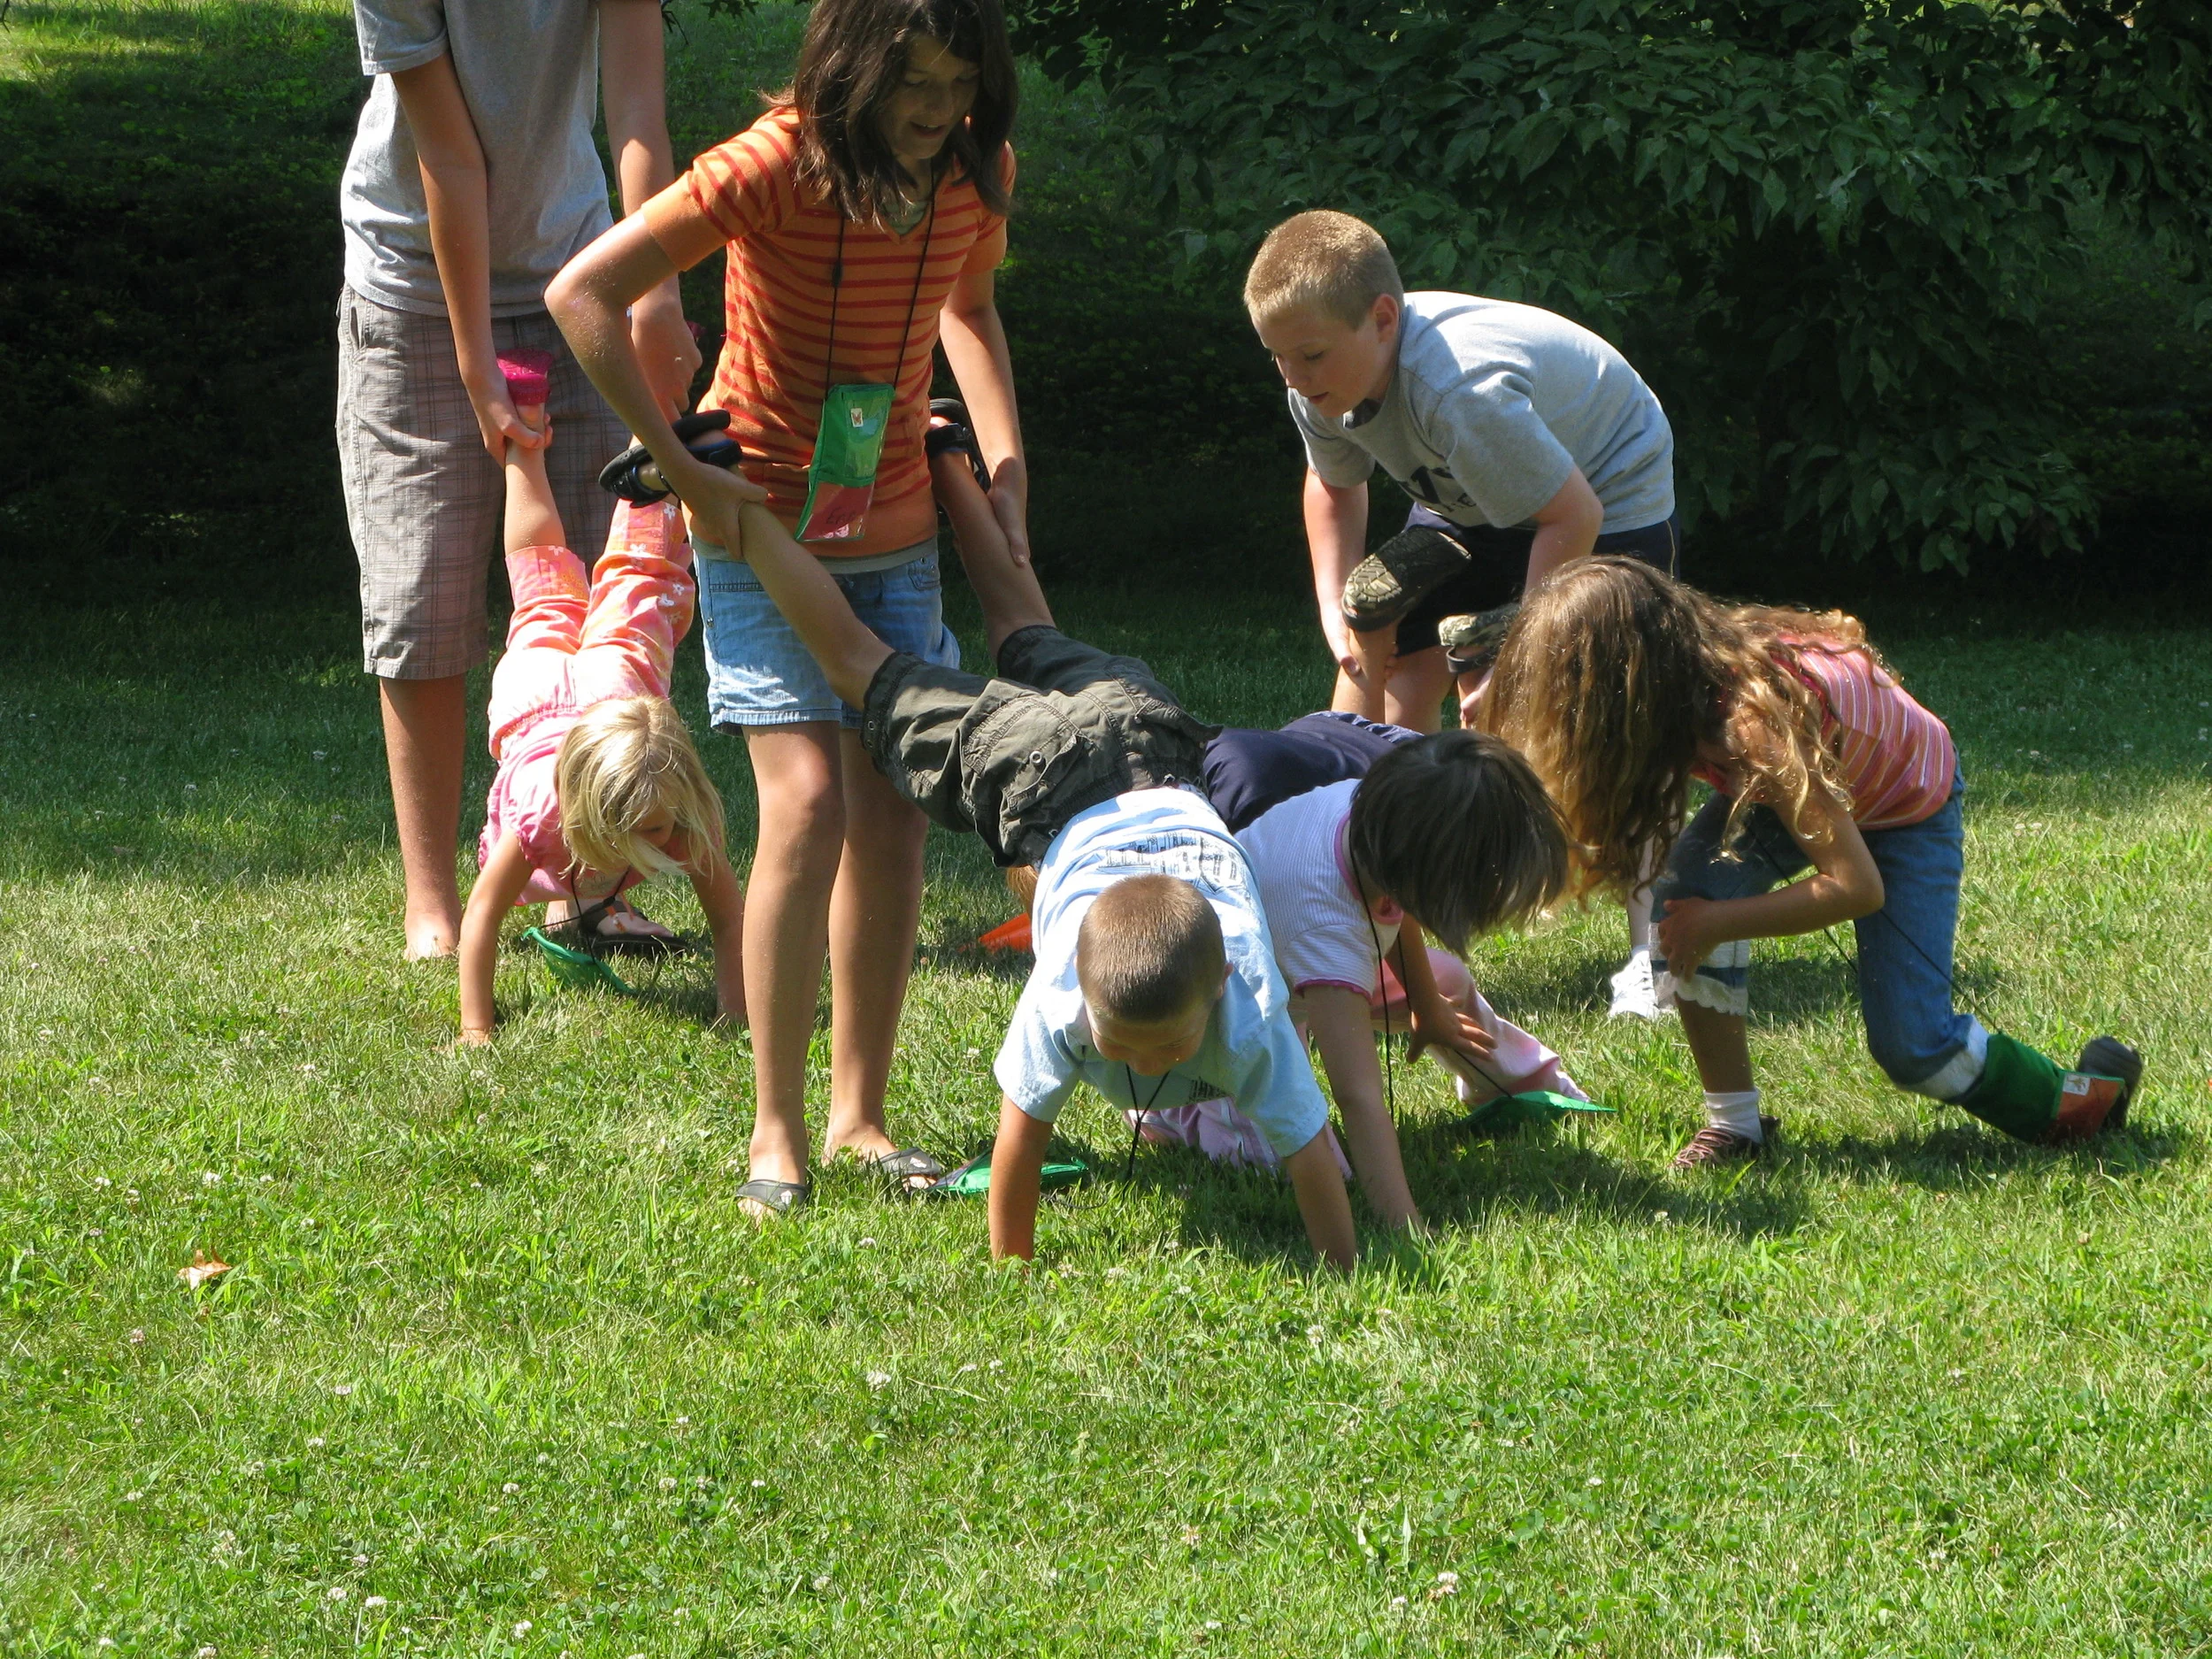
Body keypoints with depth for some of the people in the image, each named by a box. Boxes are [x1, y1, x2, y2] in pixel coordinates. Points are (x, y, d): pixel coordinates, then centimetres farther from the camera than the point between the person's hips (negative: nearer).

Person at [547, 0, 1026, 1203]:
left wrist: (1005, 464, 5)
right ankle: (776, 1127, -9)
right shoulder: (777, 168, -22)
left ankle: (859, 1111, 14)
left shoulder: (973, 173, -5)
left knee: (894, 820, 2)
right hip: (764, 530, -5)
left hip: (895, 534, 5)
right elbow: (583, 295, -22)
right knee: (807, 804, -16)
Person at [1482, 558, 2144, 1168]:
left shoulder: (1755, 722, -43)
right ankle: (1733, 1123, -9)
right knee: (1688, 893, -22)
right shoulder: (1693, 674, -24)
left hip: (1908, 810, -6)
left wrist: (1718, 924, -33)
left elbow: (1858, 887, -39)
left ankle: (2073, 1098, 15)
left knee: (1909, 1043, -13)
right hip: (1814, 786, 6)